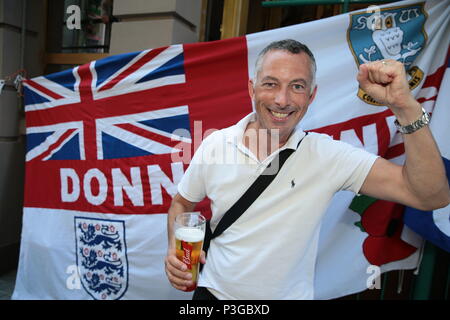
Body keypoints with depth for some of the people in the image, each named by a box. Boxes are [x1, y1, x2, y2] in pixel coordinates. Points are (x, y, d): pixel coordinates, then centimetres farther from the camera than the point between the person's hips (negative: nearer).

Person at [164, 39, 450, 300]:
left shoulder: (328, 156, -18)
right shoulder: (214, 145, -14)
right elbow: (182, 203, 1)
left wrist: (405, 106, -33)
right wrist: (175, 248, -17)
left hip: (289, 294, 0)